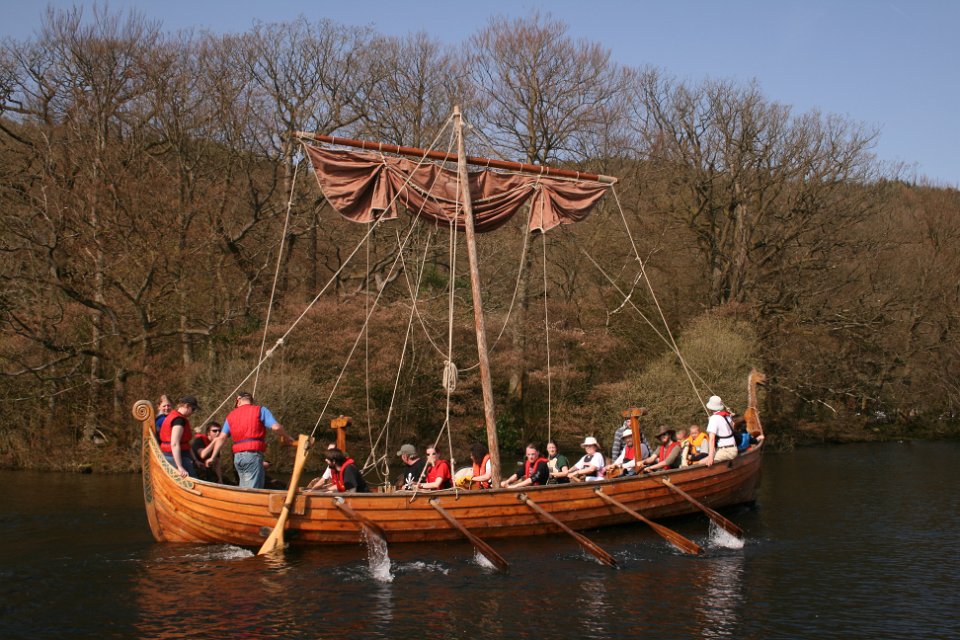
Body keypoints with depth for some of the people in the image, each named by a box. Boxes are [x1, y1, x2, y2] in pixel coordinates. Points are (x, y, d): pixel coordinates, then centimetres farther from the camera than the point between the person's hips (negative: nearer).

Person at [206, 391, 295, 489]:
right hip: (253, 455, -5)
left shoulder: (231, 416, 17)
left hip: (237, 457, 5)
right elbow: (276, 427, -9)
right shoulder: (260, 410, 4)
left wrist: (212, 458, 12)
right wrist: (286, 437, 9)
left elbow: (221, 438, 9)